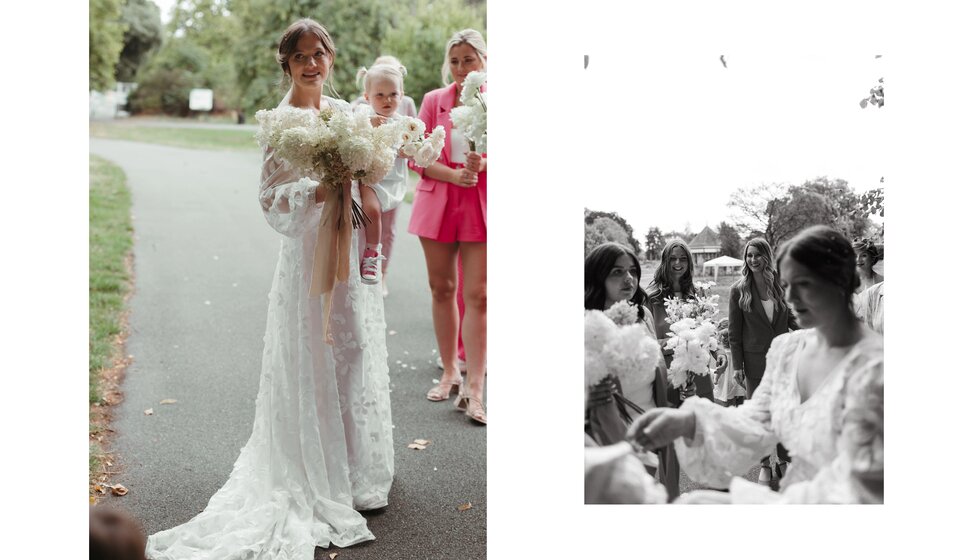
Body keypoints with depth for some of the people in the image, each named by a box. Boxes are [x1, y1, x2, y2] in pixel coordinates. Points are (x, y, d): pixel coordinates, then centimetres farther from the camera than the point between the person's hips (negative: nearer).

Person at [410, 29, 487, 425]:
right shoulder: (433, 101, 4)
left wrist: (483, 164, -20)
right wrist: (455, 175, -15)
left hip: (481, 205, -2)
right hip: (438, 203, 2)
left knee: (477, 295, -6)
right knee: (442, 289, 9)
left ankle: (473, 390, -4)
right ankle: (449, 373, 24)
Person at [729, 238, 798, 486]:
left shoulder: (780, 285, 0)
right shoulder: (738, 290, -5)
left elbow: (793, 320, 10)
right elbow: (734, 331, -2)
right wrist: (737, 365, -5)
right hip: (755, 360, -1)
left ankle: (783, 461, 23)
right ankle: (764, 464, 20)